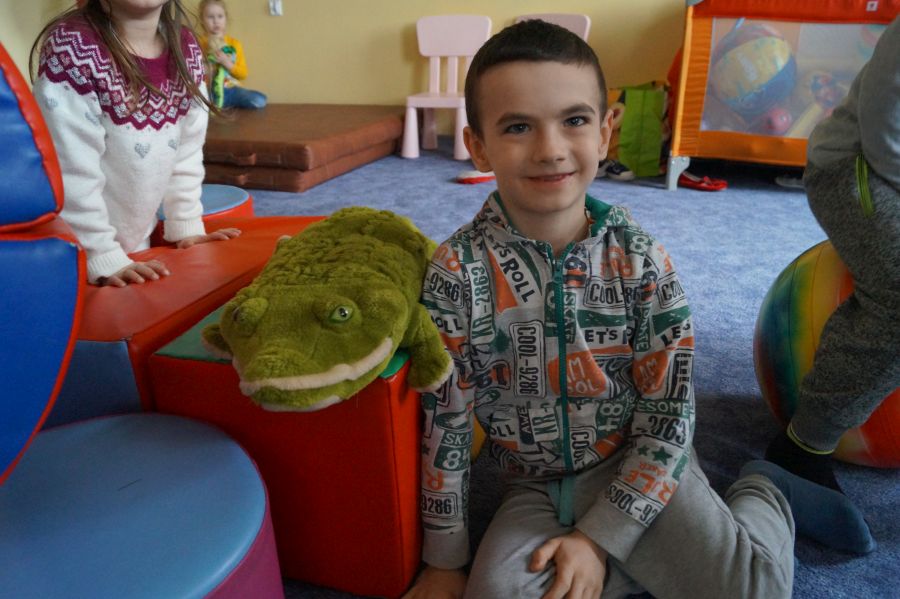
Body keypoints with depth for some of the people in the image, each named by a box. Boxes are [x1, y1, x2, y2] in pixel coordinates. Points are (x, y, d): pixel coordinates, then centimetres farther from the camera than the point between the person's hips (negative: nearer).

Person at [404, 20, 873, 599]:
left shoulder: (641, 260, -13)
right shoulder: (458, 271, -15)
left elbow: (668, 413, -7)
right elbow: (445, 420, -8)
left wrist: (600, 537, -12)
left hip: (640, 465, -1)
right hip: (536, 485, 2)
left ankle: (765, 494, 15)